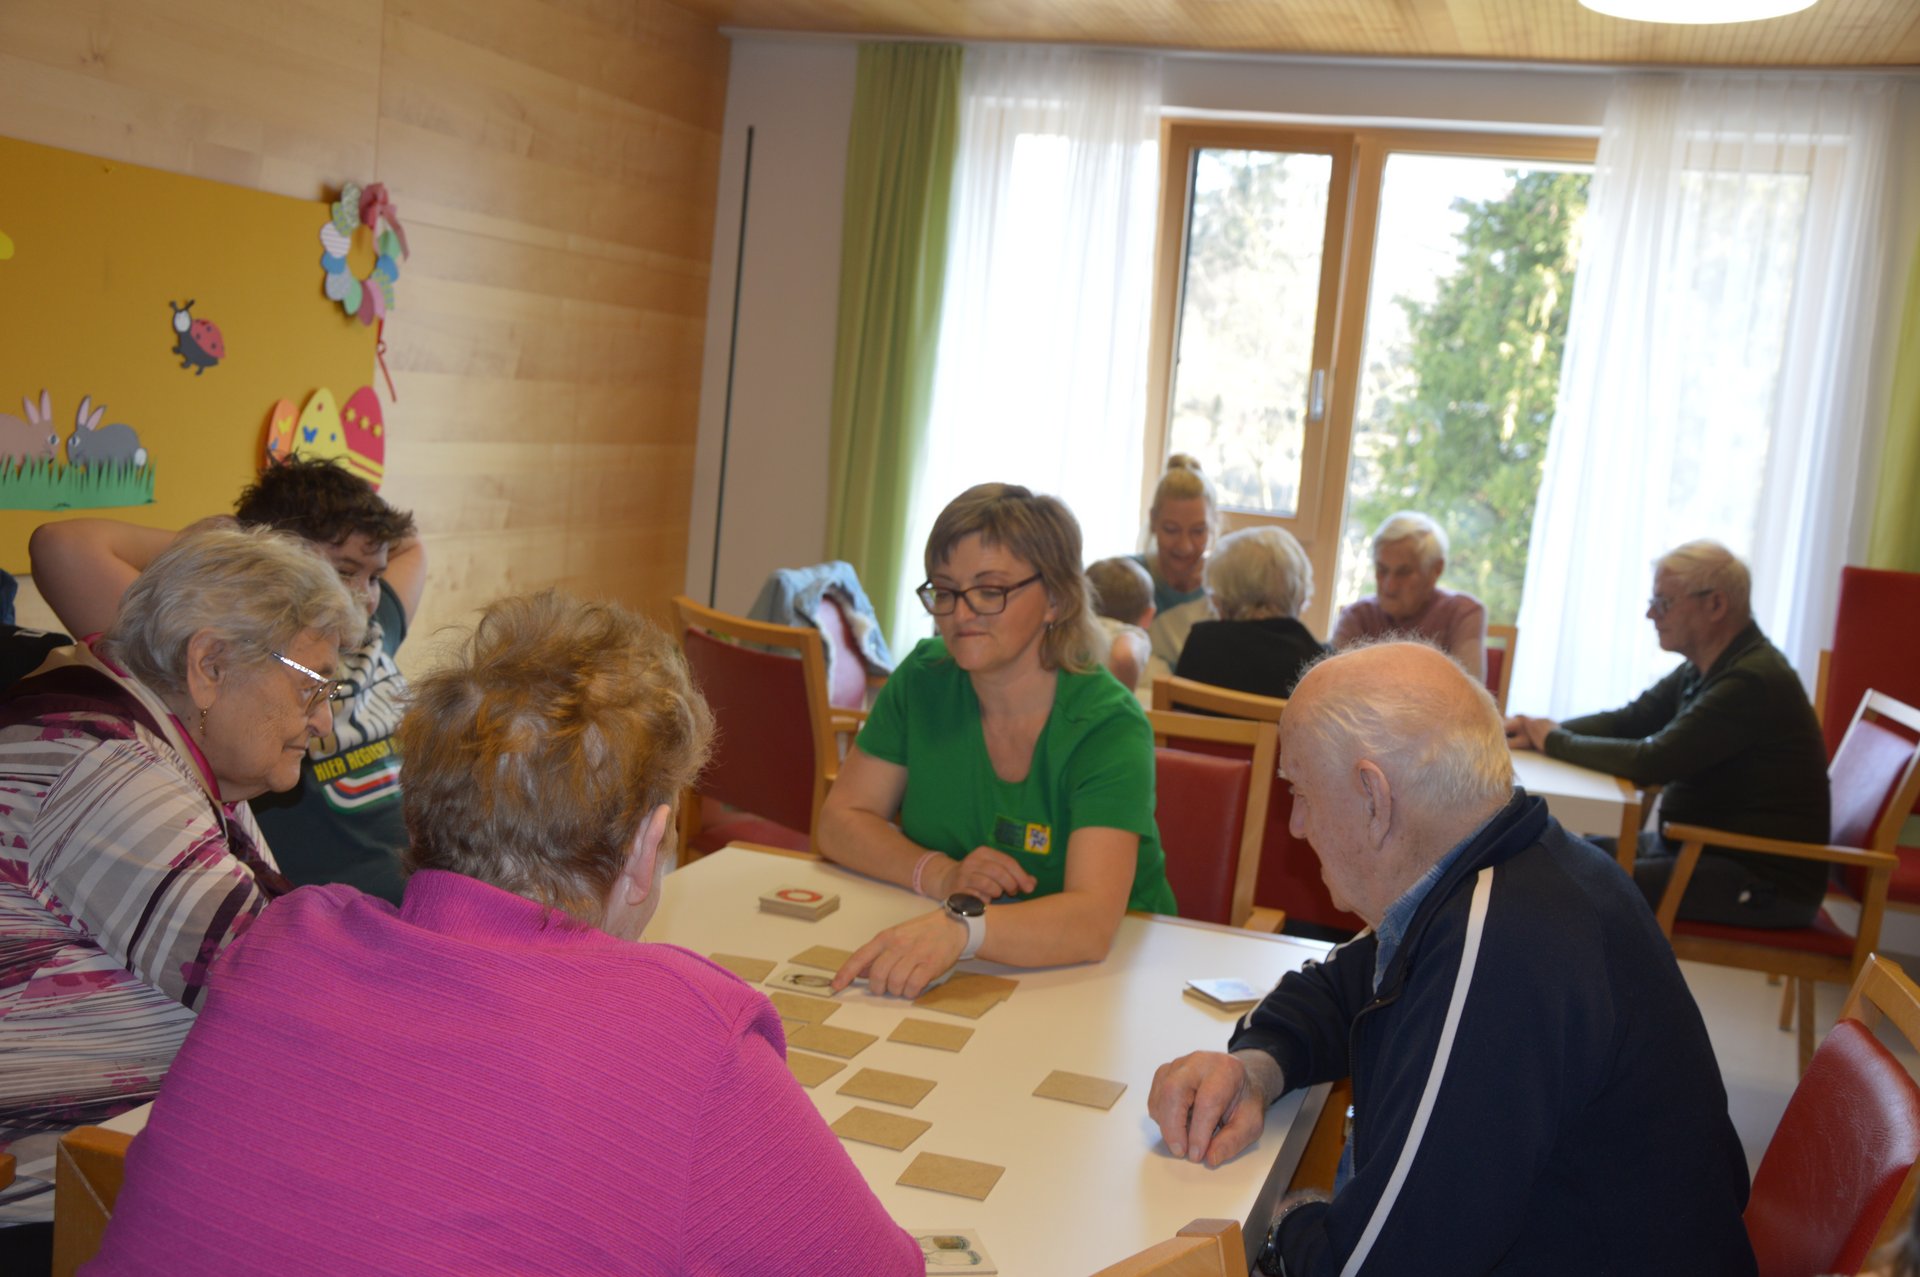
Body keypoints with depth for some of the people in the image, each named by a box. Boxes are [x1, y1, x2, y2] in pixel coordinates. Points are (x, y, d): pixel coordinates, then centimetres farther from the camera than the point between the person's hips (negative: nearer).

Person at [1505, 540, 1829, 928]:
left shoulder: (1753, 681, -22)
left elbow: (1651, 762, -26)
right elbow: (1629, 720, 13)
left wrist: (1557, 742, -12)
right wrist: (1539, 731, -4)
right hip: (1698, 846, 10)